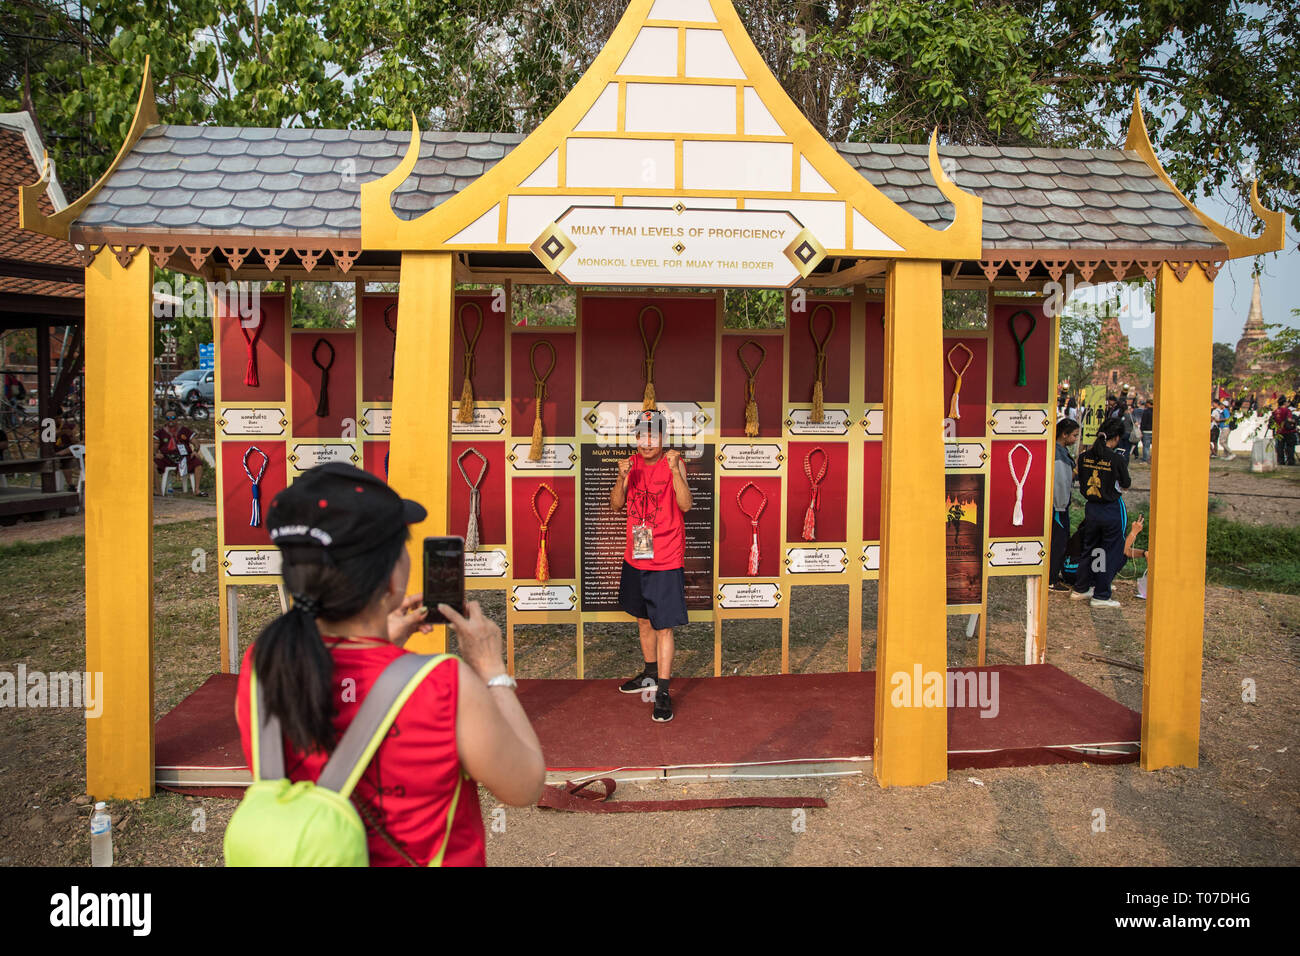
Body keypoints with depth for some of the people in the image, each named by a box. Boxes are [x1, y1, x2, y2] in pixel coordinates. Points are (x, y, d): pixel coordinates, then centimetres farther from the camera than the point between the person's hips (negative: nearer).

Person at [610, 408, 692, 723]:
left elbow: (685, 505, -20)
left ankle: (663, 692, 2)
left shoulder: (674, 463, -10)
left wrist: (675, 470, -31)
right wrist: (622, 477, -14)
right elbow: (616, 505, 3)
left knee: (663, 626, -5)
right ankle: (650, 674, 37)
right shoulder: (633, 463, 6)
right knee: (643, 619, 19)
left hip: (666, 561, -6)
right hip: (635, 558, 6)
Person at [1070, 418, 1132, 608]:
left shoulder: (1084, 457, -4)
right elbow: (1126, 485, -3)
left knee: (1089, 549, 20)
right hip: (1112, 511, -5)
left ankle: (1080, 589, 28)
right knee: (1111, 553, 7)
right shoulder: (1118, 459, -17)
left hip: (1091, 508, 5)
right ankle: (1101, 596, 11)